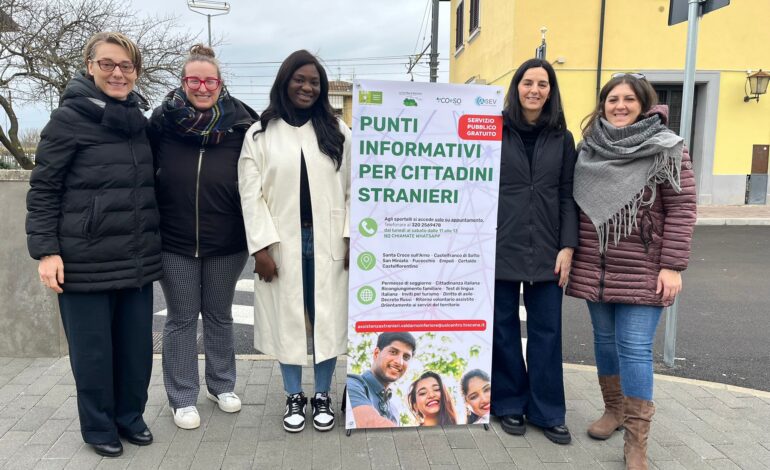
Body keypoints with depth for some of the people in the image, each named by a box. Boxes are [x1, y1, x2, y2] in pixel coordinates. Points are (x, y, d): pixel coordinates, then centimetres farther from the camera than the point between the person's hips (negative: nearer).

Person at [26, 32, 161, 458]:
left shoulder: (141, 120, 10)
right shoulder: (70, 118, -6)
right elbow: (43, 188, -5)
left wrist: (157, 242, 16)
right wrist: (46, 250, -12)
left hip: (138, 258, 5)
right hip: (86, 259, -5)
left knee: (137, 345, 11)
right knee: (93, 349, 6)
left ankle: (130, 417, 31)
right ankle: (99, 427, 25)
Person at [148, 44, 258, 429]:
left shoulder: (240, 124, -5)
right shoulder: (161, 122, -4)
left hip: (227, 242, 0)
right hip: (174, 242, 0)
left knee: (219, 316, 16)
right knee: (181, 319, 10)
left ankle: (221, 385, 35)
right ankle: (182, 398, 24)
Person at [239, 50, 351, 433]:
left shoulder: (338, 131, 7)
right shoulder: (260, 133, 3)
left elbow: (353, 189, 3)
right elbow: (250, 194, -3)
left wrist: (352, 238, -6)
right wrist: (261, 245, -11)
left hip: (327, 242, 1)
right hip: (281, 243, 0)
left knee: (328, 318, 7)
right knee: (286, 319, 9)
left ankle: (322, 396, 24)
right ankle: (294, 397, 26)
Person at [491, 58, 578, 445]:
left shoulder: (562, 138, 7)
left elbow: (568, 196, 5)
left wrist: (568, 246, -3)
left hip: (546, 250, 2)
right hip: (501, 247, -1)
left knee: (546, 330, 6)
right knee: (503, 328, 8)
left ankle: (547, 411, 19)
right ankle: (509, 403, 24)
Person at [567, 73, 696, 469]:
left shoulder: (666, 148, -4)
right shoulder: (589, 149, 8)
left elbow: (681, 208, -8)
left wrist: (672, 266, -12)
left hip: (641, 271, -4)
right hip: (595, 268, 4)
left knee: (635, 348, -5)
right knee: (605, 340, 13)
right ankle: (613, 409, 32)